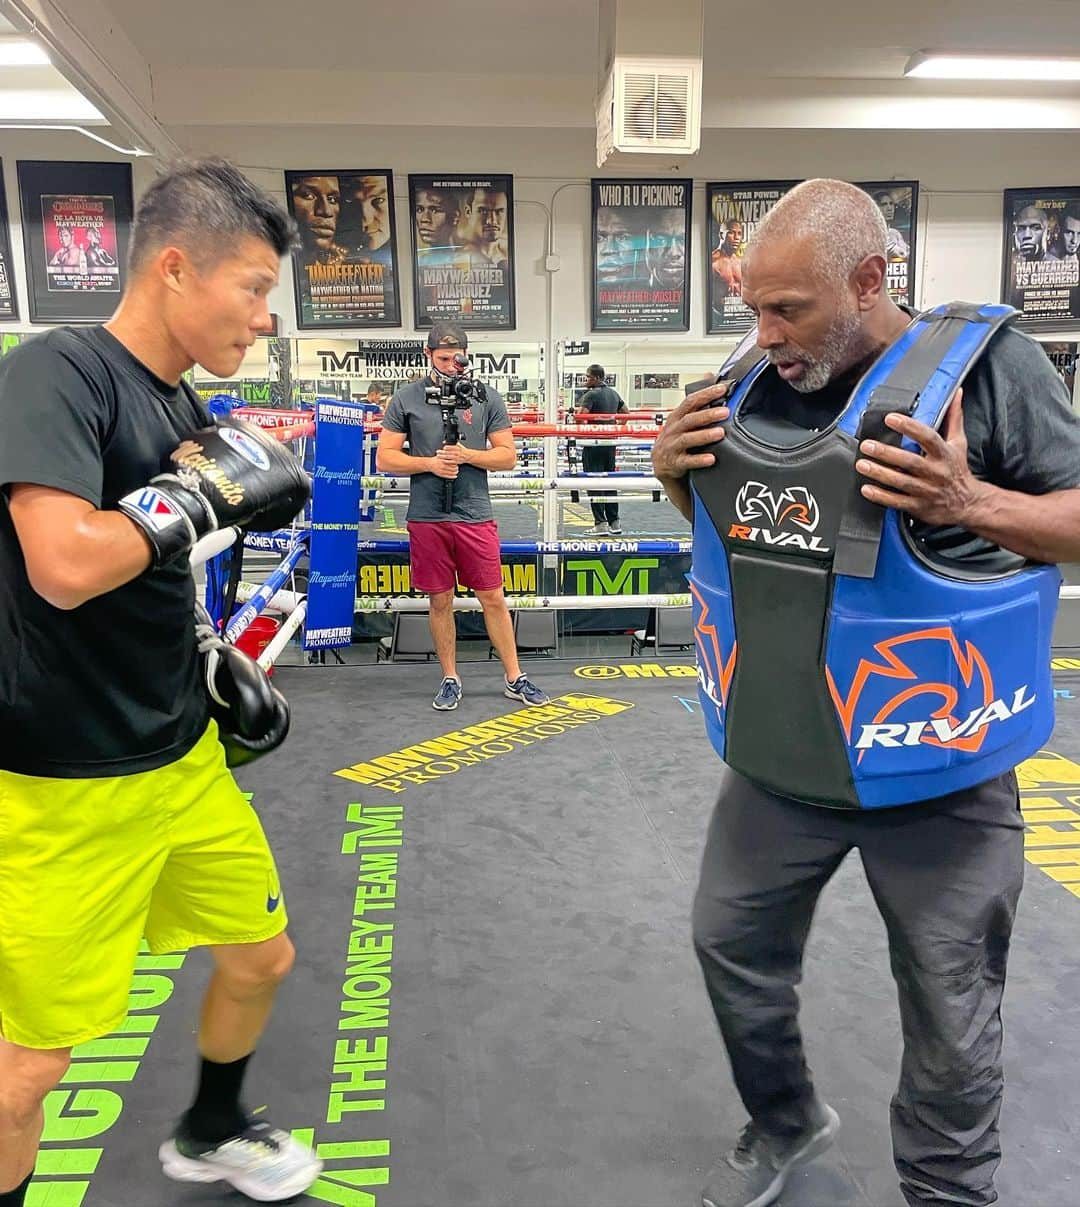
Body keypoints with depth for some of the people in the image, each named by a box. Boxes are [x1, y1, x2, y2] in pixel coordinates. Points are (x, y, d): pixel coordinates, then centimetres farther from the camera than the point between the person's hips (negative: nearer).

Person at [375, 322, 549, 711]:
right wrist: (429, 463, -13)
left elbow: (508, 456, 4)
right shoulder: (406, 399, 3)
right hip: (427, 518, 0)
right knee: (440, 602, 9)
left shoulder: (486, 397, 4)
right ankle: (450, 680, 23)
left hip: (475, 515, 0)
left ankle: (515, 679, 16)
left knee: (493, 599, 4)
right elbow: (384, 459, 2)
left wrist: (468, 455, -13)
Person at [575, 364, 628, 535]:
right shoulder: (614, 393, 12)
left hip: (593, 443, -7)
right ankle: (614, 522, 14)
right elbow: (626, 412, 20)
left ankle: (600, 523, -4)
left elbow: (581, 416, -24)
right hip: (610, 442, 7)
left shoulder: (591, 394, -12)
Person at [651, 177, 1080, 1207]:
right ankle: (784, 1122, 46)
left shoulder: (989, 362, -13)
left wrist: (968, 503, -27)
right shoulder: (763, 385, -1)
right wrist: (676, 472, -8)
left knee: (950, 1008, 11)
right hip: (783, 746, 5)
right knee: (732, 939, 18)